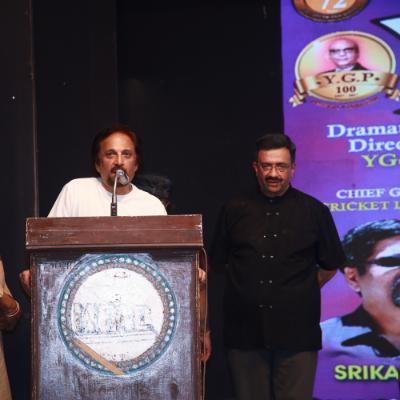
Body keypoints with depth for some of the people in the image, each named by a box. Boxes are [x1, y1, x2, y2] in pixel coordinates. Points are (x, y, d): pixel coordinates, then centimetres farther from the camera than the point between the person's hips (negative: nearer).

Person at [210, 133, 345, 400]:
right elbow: (219, 263, 15)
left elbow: (330, 266, 13)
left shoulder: (314, 211, 4)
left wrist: (298, 294, 8)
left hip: (297, 334, -1)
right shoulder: (234, 212, 6)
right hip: (245, 333, 1)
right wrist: (253, 288, 8)